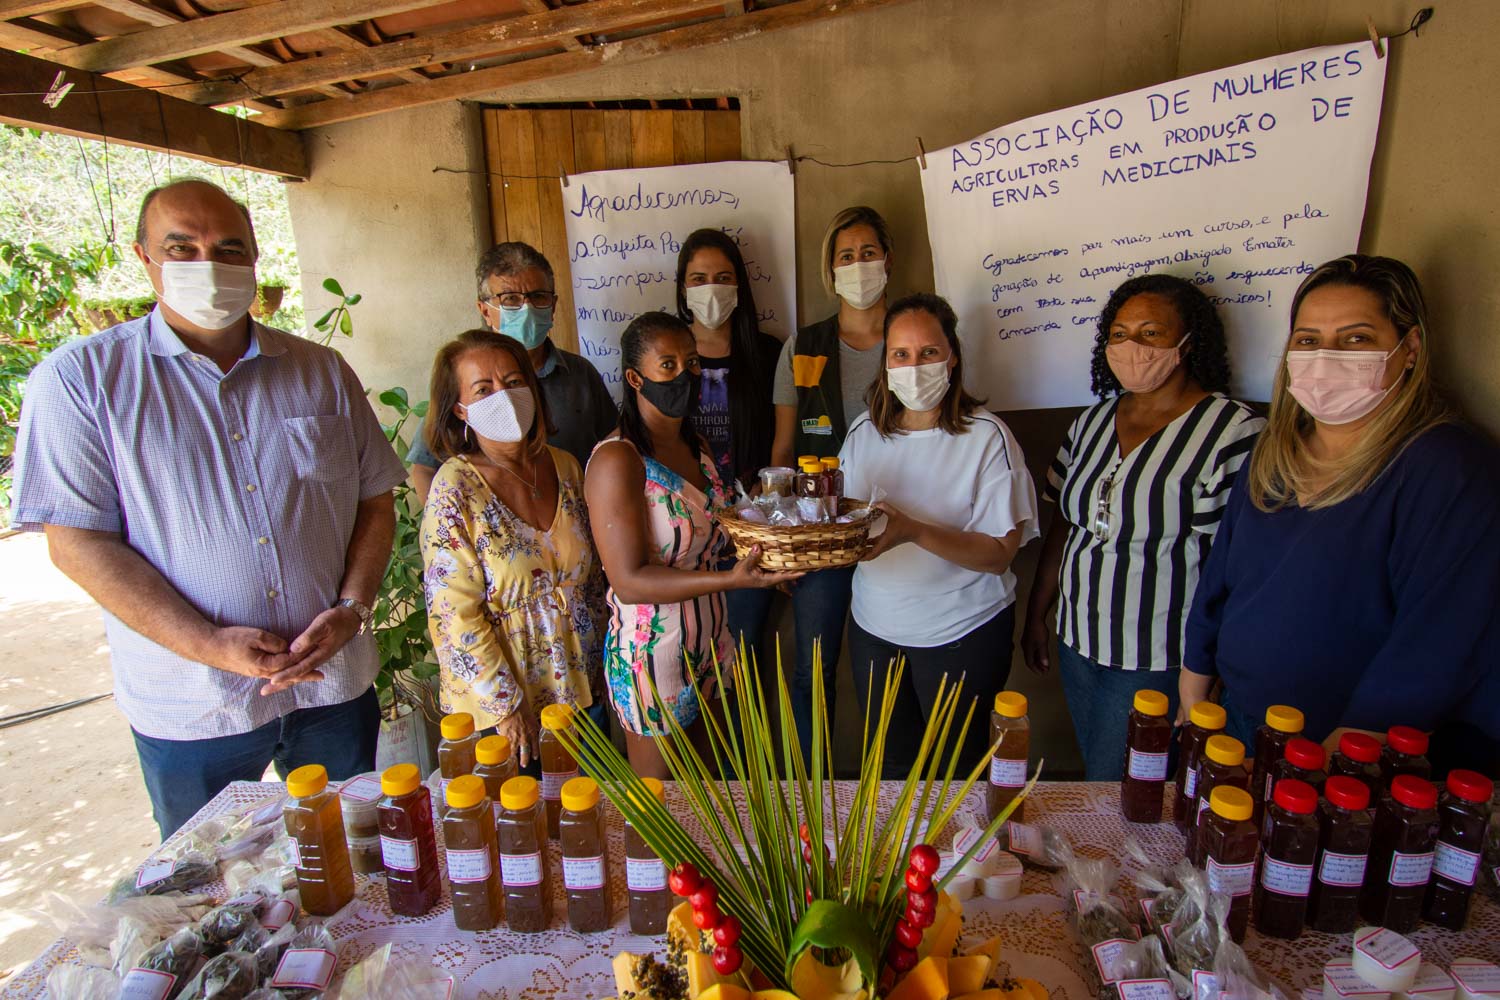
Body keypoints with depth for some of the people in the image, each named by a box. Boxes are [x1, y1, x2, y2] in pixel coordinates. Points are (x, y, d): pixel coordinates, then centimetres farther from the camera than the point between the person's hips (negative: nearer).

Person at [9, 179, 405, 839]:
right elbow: (78, 542, -9)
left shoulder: (320, 371, 4)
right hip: (189, 706, -2)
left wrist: (351, 607, -9)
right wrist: (206, 644, -18)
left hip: (334, 680, 3)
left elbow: (375, 499, 5)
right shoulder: (80, 378, -4)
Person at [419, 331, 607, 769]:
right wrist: (506, 705, -14)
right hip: (503, 704, -4)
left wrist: (602, 665, 10)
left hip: (584, 686, 5)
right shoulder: (455, 489, -18)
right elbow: (455, 615, -17)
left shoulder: (565, 467, -2)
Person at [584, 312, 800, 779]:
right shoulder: (616, 459, -21)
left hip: (709, 647, 7)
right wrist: (730, 579, -35)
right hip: (652, 655, -7)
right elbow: (629, 581, -24)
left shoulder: (697, 446, 5)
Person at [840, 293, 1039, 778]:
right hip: (874, 628, 4)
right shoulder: (864, 431, 1)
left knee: (956, 768, 16)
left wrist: (913, 530, -32)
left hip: (962, 633, -4)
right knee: (890, 765, 22)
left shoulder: (987, 437, -15)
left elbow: (999, 553, -18)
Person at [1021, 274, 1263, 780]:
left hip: (1158, 662, -6)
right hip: (1077, 643, 6)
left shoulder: (1234, 432, -14)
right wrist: (1036, 617, 12)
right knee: (1096, 781, 21)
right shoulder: (1093, 421, 6)